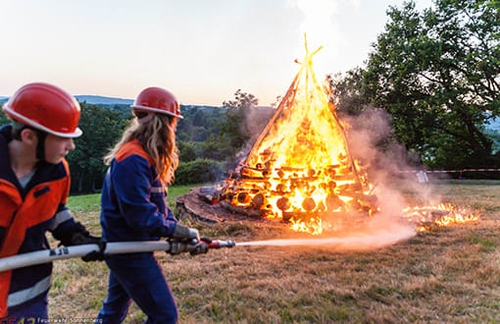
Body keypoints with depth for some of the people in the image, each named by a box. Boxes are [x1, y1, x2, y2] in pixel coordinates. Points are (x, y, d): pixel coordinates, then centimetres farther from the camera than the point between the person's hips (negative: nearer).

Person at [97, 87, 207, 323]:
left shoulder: (147, 156, 10)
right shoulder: (133, 159, -24)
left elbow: (157, 203, 9)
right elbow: (139, 214, -28)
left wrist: (186, 237, 1)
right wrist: (178, 230, -16)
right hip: (129, 252, -10)